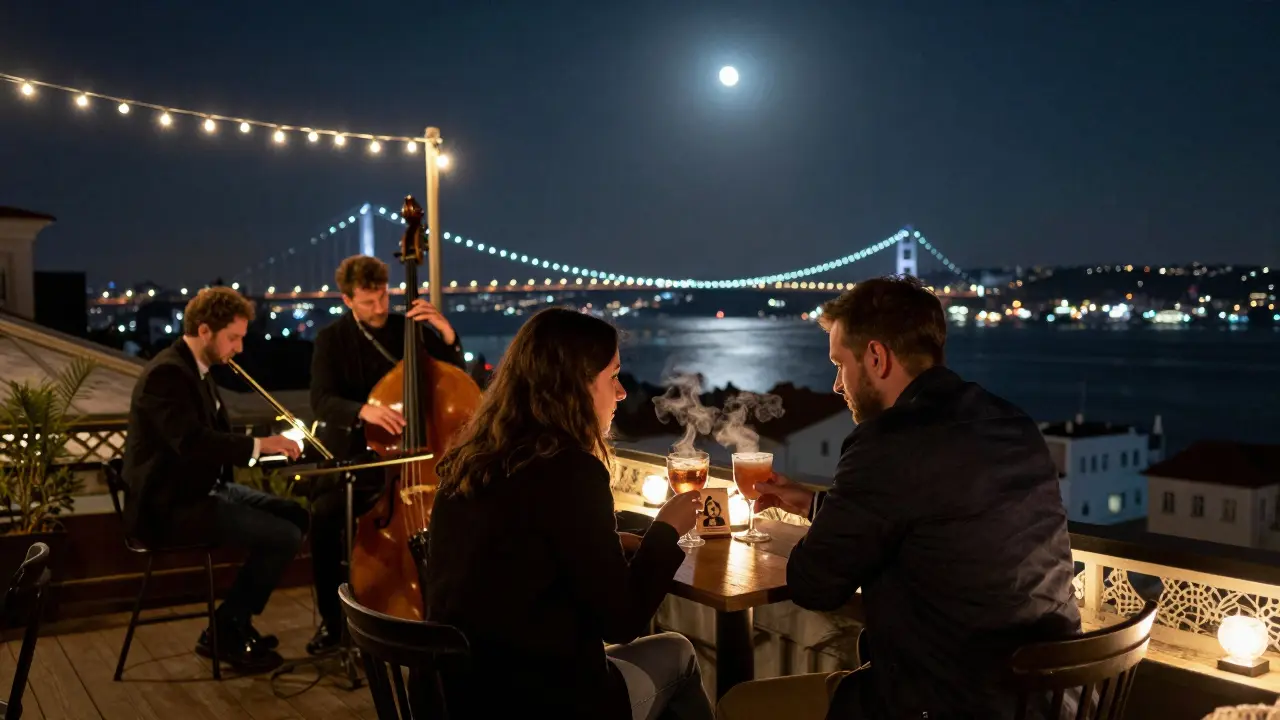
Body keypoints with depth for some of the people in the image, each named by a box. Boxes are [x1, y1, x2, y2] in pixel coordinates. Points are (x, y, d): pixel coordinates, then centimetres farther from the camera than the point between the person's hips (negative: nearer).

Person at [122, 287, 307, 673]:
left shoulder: (196, 368, 10)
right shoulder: (167, 373, -21)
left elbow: (219, 431, 16)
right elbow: (192, 442, -34)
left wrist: (267, 443, 0)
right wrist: (258, 445, -31)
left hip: (200, 489, 10)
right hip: (170, 506, -10)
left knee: (295, 515, 9)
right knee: (285, 536, -17)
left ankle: (237, 621, 16)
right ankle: (223, 633, 0)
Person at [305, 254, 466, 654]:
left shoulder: (408, 327, 2)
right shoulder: (331, 339, 0)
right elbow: (322, 402, -13)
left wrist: (447, 333, -18)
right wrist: (362, 410, -35)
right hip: (352, 454, 0)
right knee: (323, 515, -28)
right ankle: (332, 619, -8)